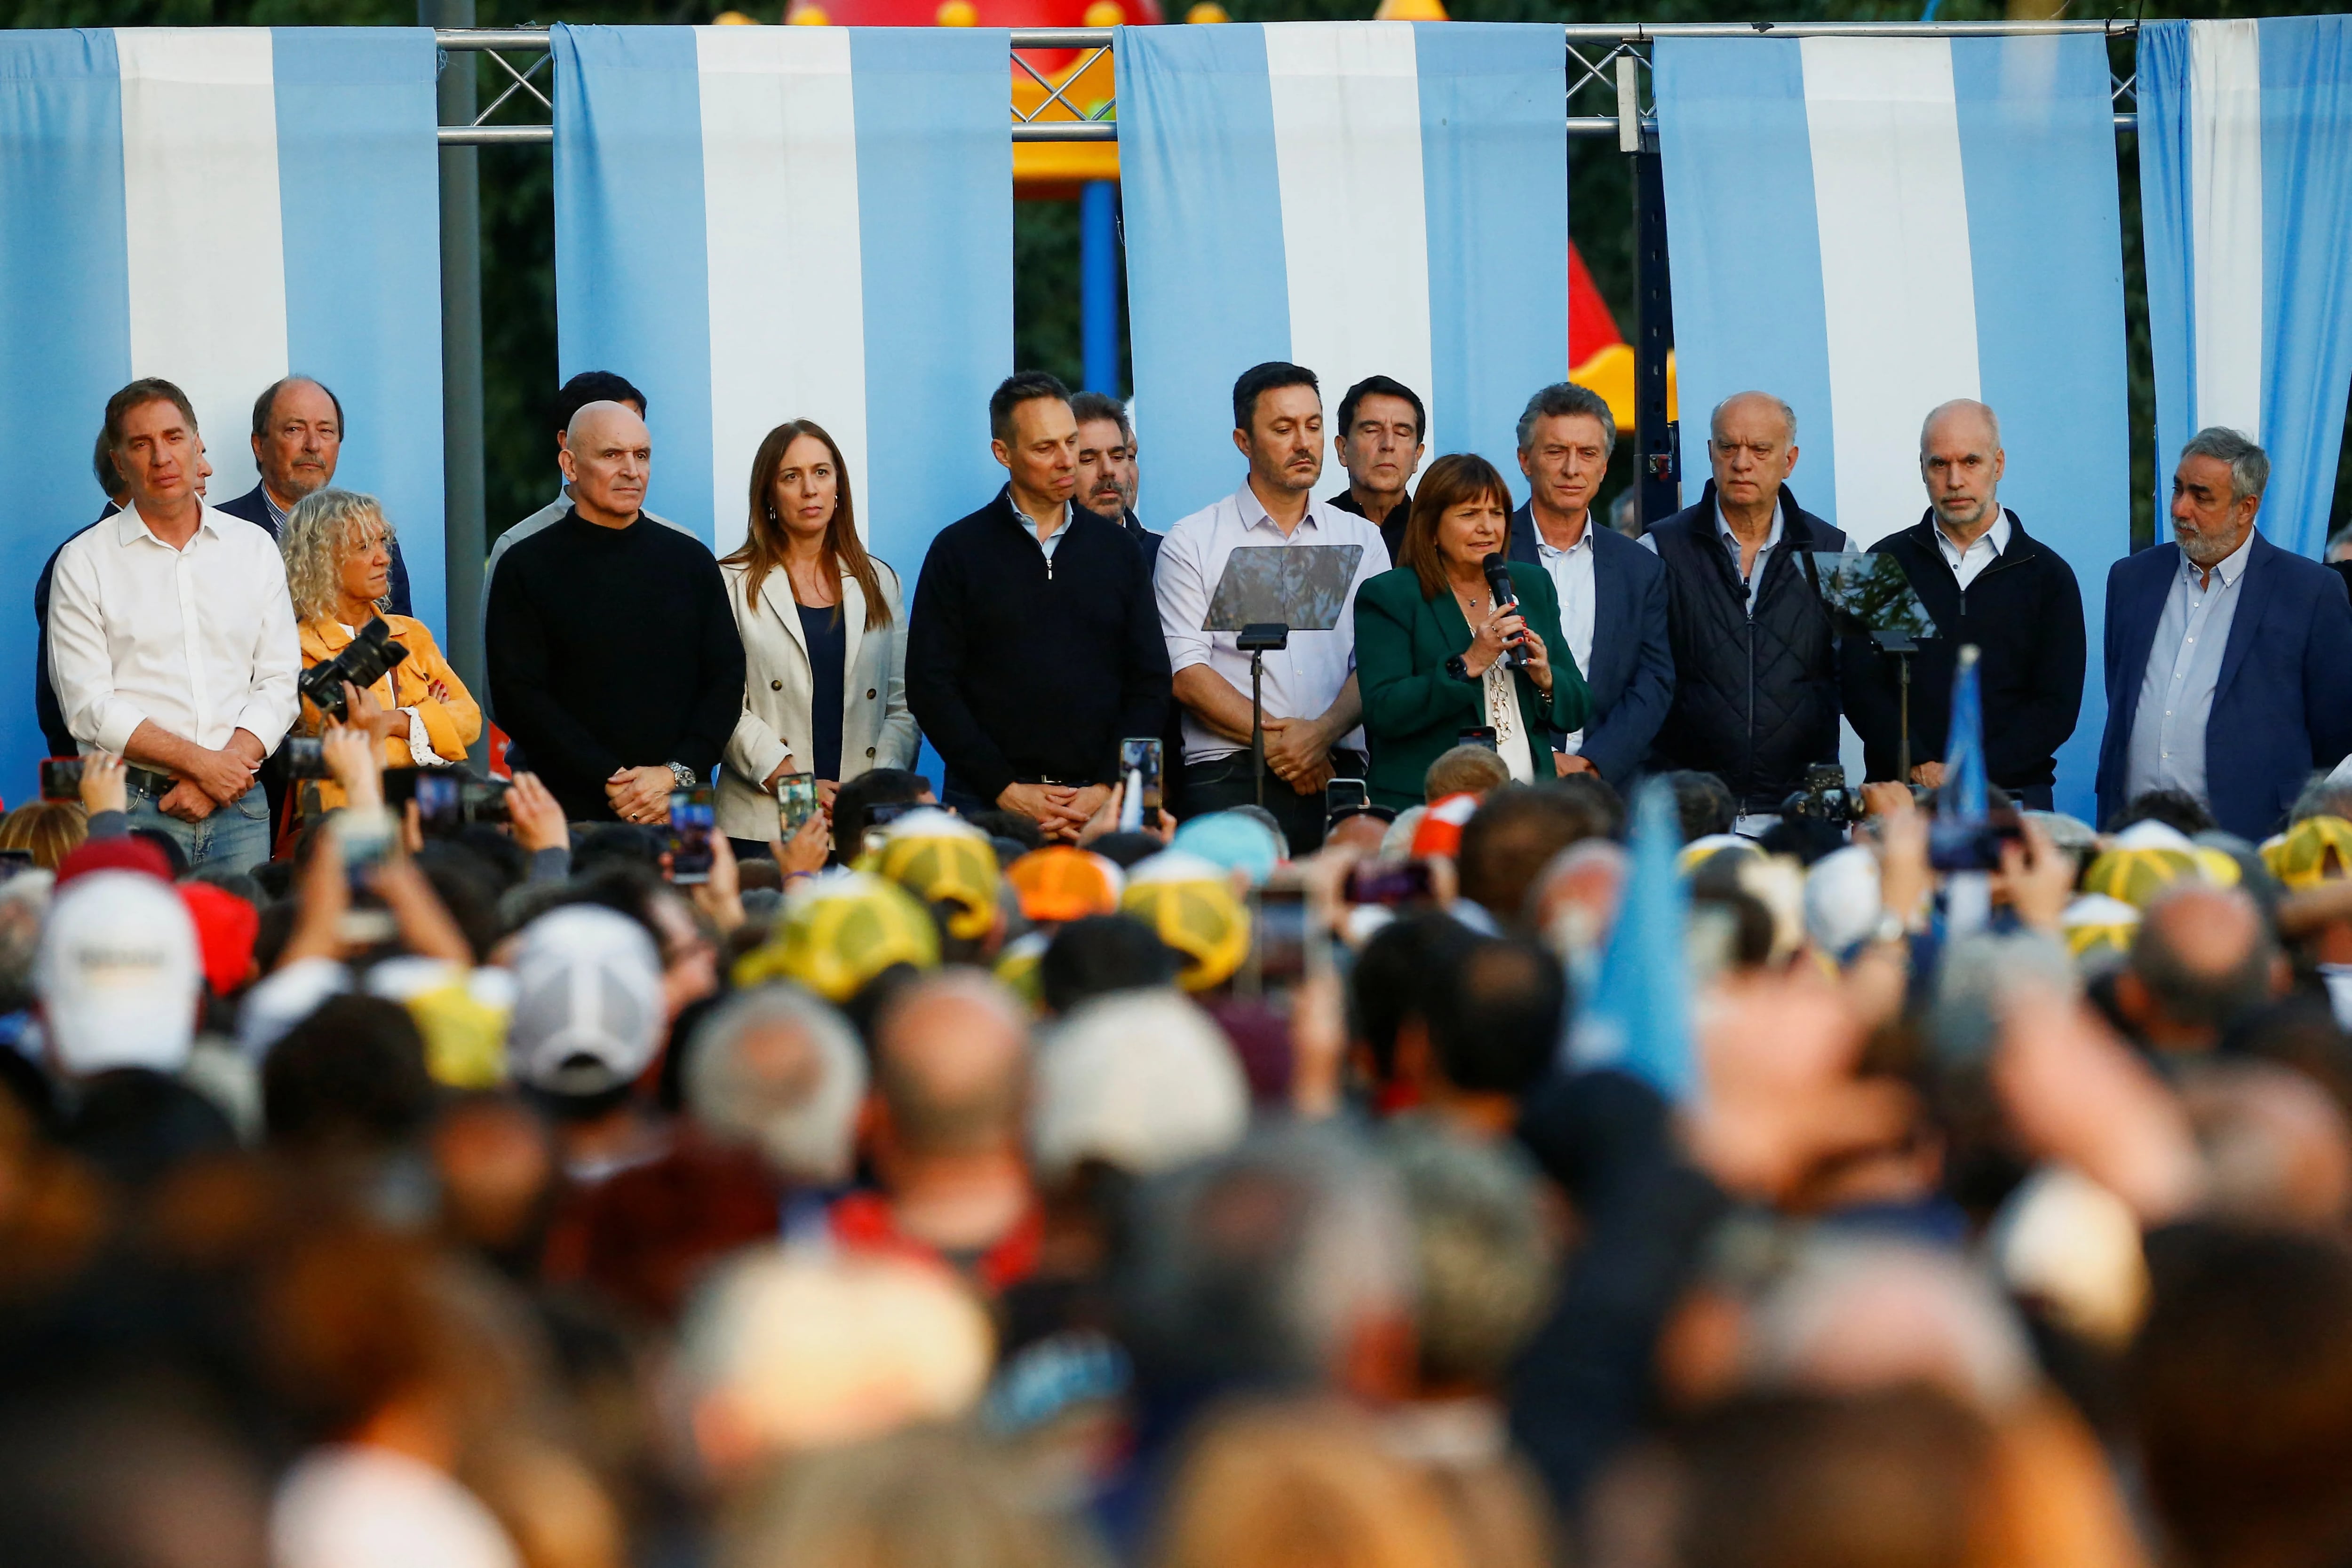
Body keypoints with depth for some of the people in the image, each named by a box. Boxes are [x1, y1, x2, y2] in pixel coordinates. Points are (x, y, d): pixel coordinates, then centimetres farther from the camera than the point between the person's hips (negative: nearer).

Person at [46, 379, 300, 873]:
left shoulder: (253, 549, 13)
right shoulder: (85, 563, 3)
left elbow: (279, 681, 7)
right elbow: (88, 706, -4)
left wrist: (225, 769, -9)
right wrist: (199, 762, -11)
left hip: (239, 812, 2)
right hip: (131, 808, -2)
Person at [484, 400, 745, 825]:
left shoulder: (691, 560, 13)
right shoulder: (527, 567, 3)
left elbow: (728, 679, 8)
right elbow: (518, 696, -5)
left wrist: (676, 775, -8)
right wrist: (610, 781, -13)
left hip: (681, 814, 3)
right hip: (573, 816, -2)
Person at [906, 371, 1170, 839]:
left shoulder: (1118, 550, 12)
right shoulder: (959, 550, 5)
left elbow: (1150, 683, 9)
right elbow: (931, 687, -1)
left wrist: (1106, 791, -5)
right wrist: (1007, 791, -9)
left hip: (1101, 805, 2)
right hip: (988, 804, -2)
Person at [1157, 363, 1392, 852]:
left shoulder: (1362, 540, 15)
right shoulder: (1192, 542, 8)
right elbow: (1188, 675, -1)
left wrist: (1322, 734, -12)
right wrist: (1275, 739, -10)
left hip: (1339, 771, 2)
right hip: (1229, 776, -2)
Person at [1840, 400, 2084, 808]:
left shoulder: (2046, 575, 9)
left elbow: (2057, 706, 2)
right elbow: (1860, 687, 4)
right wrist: (1920, 768, -11)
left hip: (2013, 794, 0)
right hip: (1900, 796, 0)